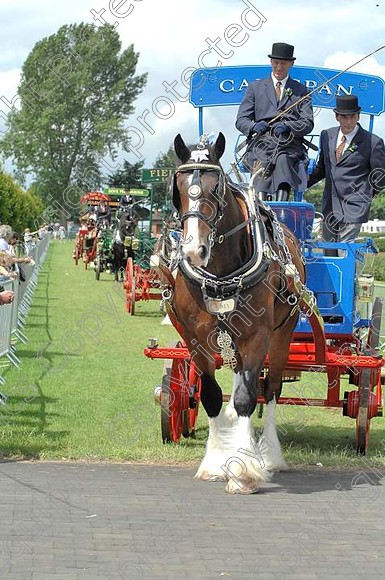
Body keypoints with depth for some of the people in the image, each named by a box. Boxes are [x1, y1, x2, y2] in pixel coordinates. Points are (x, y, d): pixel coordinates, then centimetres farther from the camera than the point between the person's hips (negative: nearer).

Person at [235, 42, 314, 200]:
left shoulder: (301, 90, 21)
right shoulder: (255, 87, 22)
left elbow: (308, 123, 9)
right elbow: (241, 120, 14)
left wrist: (287, 126, -14)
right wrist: (254, 126, -12)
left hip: (290, 143, -1)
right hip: (262, 141, 1)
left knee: (283, 160, -36)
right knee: (263, 163, -34)